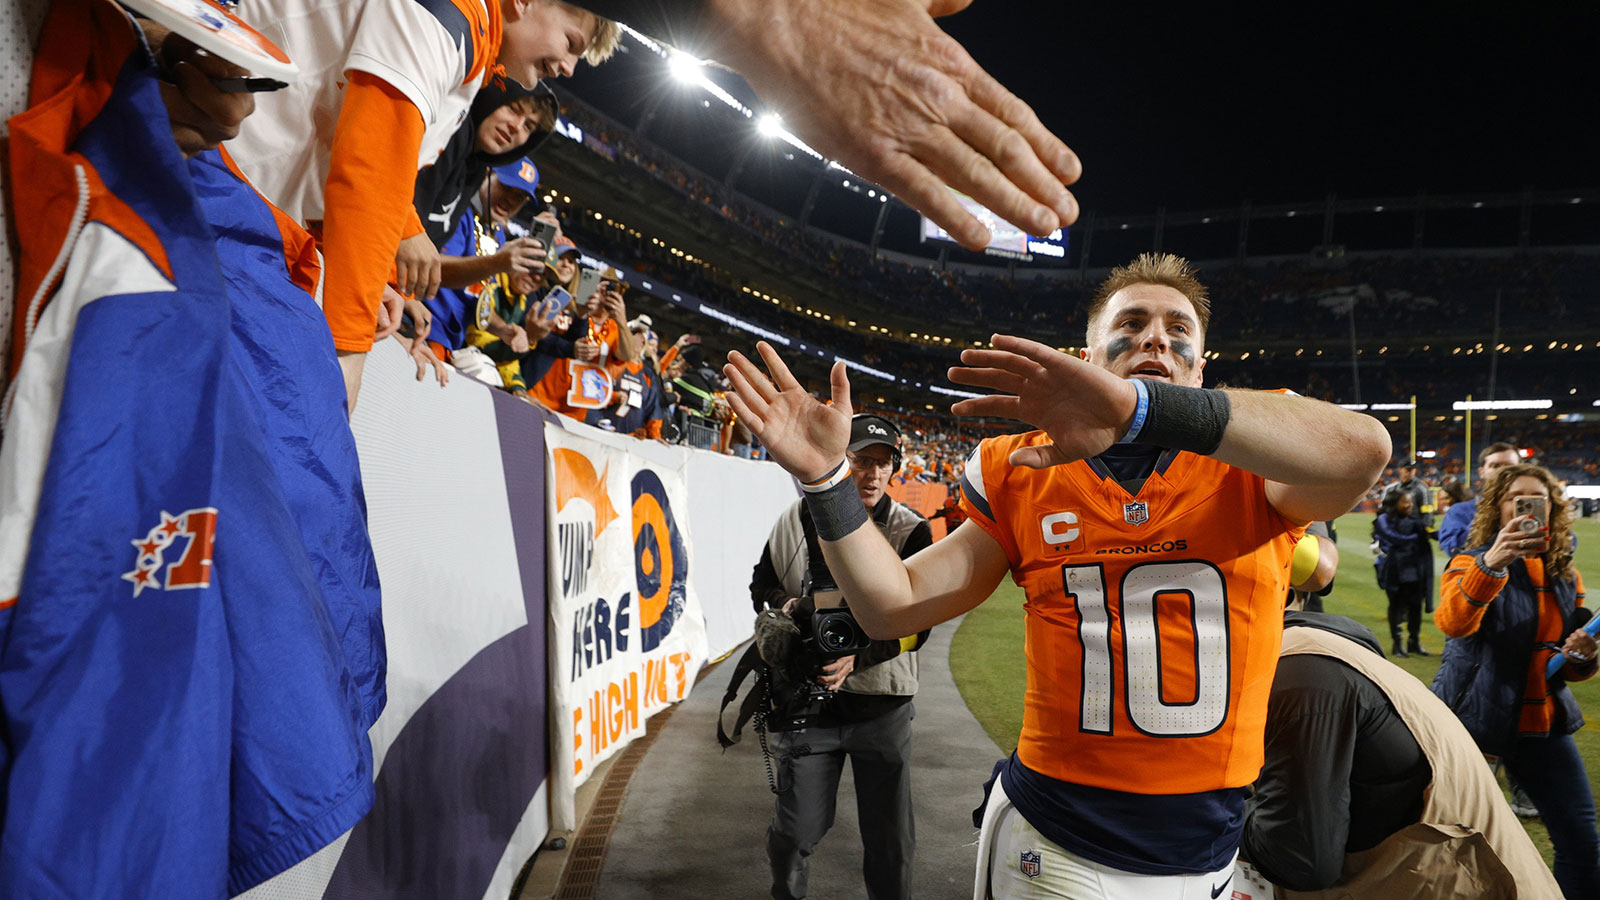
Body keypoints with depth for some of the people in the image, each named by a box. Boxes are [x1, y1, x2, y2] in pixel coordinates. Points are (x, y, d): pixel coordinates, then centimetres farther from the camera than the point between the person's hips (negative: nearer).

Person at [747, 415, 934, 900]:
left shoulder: (911, 532, -7)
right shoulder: (799, 518, 0)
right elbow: (762, 584, 13)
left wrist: (857, 657, -27)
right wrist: (786, 605, -9)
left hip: (881, 707, -1)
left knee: (890, 838, 7)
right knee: (796, 830, 9)